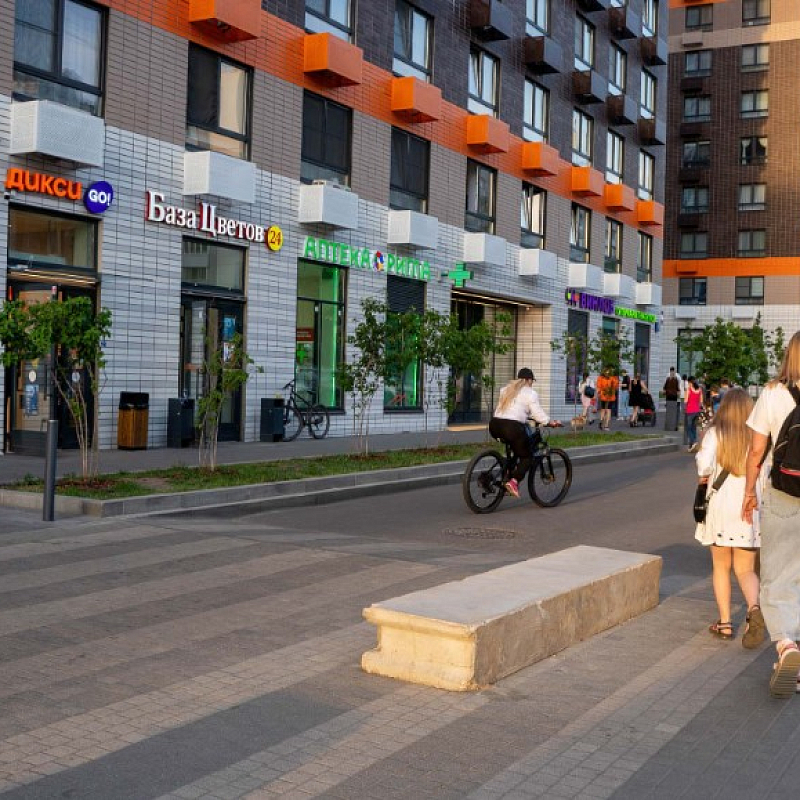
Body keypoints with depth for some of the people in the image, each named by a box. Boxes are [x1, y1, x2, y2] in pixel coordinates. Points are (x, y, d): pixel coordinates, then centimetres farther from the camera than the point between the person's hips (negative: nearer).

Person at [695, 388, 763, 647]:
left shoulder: (715, 433, -5)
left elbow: (704, 463, -18)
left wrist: (704, 476, 2)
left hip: (720, 505, -1)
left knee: (720, 566, 14)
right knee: (745, 569, 9)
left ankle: (725, 623, 14)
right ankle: (754, 607, -19)